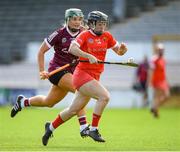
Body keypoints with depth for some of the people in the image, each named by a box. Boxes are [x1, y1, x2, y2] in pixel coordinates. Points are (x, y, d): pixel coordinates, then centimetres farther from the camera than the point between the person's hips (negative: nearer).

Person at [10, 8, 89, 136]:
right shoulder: (59, 34, -12)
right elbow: (41, 51, -3)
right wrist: (42, 71, -8)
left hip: (71, 72, 6)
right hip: (57, 70, -6)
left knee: (48, 103, 18)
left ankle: (23, 102, 46)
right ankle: (83, 127, -28)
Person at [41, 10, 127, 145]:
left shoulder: (107, 36, 10)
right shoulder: (85, 35, -7)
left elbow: (119, 52, 16)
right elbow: (72, 48, -21)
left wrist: (122, 48, -7)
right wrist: (89, 56, -31)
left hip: (94, 77, 7)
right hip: (82, 74, -7)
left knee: (74, 110, 13)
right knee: (104, 96, -24)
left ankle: (51, 127, 33)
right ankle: (93, 129, -15)